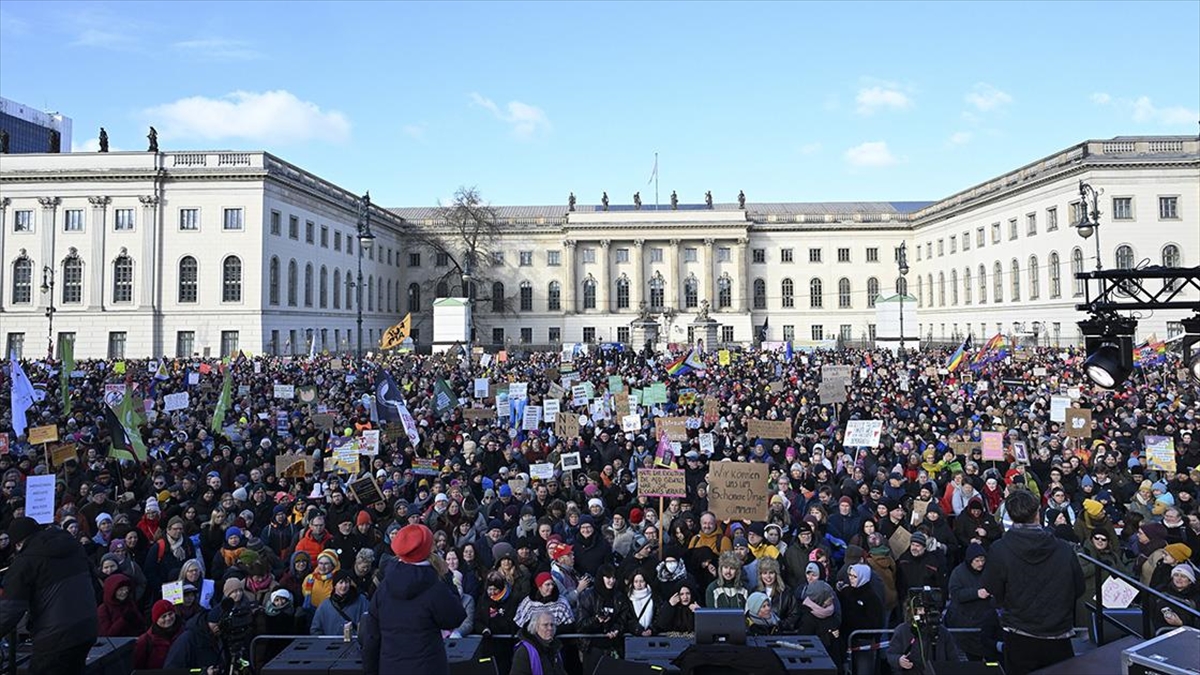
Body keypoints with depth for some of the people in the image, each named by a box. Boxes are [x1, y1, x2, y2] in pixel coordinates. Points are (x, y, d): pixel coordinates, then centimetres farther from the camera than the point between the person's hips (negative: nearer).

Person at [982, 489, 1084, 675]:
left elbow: (992, 590, -7)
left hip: (1019, 639, -1)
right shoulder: (1063, 549, -10)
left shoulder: (999, 550, -16)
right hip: (1059, 638, 1)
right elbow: (1079, 588, 2)